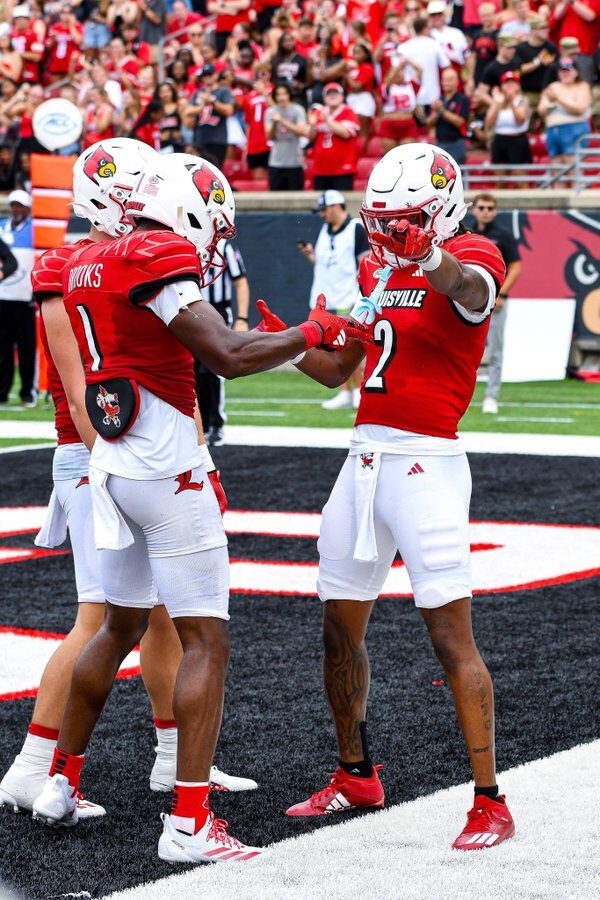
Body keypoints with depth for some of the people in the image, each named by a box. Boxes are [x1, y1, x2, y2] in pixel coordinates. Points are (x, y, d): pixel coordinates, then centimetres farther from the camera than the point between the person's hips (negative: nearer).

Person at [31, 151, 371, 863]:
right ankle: (188, 824, -7)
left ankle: (62, 783, 32)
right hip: (165, 467, -9)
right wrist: (314, 332, -9)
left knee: (120, 627, 24)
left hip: (111, 465, 9)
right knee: (206, 642, -4)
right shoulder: (158, 262, -15)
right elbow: (229, 357, -21)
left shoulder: (87, 265, 12)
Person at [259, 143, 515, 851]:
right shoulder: (376, 268, 14)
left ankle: (490, 803, -4)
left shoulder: (470, 257, -8)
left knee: (451, 636, -10)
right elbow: (336, 369, 23)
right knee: (340, 632, 15)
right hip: (364, 462, 8)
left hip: (426, 466, -8)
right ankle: (355, 775, 33)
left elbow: (470, 288, -36)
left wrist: (429, 255, -57)